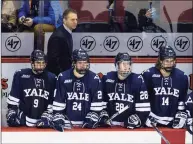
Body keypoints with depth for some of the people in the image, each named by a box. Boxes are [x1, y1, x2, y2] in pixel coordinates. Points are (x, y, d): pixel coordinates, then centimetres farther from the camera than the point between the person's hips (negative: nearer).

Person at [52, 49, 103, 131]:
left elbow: (97, 103, 1)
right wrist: (57, 118, -6)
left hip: (86, 123, 0)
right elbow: (58, 101, 1)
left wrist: (92, 118, -7)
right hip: (67, 123, 0)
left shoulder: (94, 79, -2)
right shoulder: (63, 77, -3)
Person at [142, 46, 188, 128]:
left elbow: (184, 98, 13)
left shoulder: (181, 77, 1)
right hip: (152, 121, -2)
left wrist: (181, 113, 7)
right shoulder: (148, 75, -9)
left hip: (172, 123, 3)